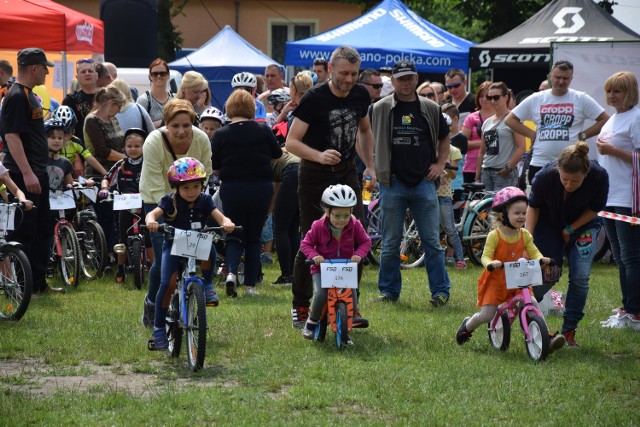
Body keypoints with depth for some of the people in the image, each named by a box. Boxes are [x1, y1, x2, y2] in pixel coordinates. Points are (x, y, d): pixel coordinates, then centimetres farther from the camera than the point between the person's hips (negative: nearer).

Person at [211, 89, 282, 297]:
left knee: (235, 236, 12)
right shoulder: (263, 130, -4)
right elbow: (278, 154, 11)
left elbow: (214, 169, -2)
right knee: (254, 238, 13)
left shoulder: (220, 135, -7)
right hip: (261, 190, 1)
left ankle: (231, 271, -15)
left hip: (231, 189, -1)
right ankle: (250, 285, 11)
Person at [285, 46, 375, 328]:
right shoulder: (314, 99, -15)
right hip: (315, 177, -4)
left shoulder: (360, 96, 2)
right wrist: (319, 155, -33)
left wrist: (370, 166, 13)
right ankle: (300, 306, 14)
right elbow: (291, 142, -17)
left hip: (346, 173, 4)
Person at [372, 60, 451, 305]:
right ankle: (389, 290, 13)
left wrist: (440, 164, 8)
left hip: (423, 182, 1)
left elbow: (444, 138, 21)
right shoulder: (381, 109, 3)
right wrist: (372, 167, 1)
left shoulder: (430, 109, 8)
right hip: (392, 183, -1)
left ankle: (440, 290, 6)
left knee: (432, 241, 0)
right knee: (391, 242, 4)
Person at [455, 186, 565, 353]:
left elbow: (533, 252, -3)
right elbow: (486, 256, -18)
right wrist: (490, 263, -41)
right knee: (487, 315, -5)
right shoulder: (494, 236, -14)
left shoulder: (524, 235, 0)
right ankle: (467, 326, 29)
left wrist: (541, 259, -26)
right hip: (496, 280, -3)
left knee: (533, 304, -19)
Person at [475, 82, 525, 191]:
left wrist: (509, 168, -13)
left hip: (504, 173, -6)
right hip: (486, 172, 6)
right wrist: (477, 177, 15)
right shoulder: (487, 123, 17)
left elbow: (521, 148, -10)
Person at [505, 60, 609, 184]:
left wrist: (584, 135, -5)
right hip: (539, 164, 2)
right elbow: (510, 120, 11)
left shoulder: (581, 99, 1)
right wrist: (531, 134, 1)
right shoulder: (536, 99, 6)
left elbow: (605, 119, 1)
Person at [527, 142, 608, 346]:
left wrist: (571, 230, -17)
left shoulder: (599, 177, -31)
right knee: (549, 275, -11)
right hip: (549, 226, -1)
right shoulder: (545, 176, -32)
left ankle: (569, 329, 1)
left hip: (581, 224, 1)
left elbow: (594, 209, -12)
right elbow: (533, 206, -13)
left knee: (581, 275, -12)